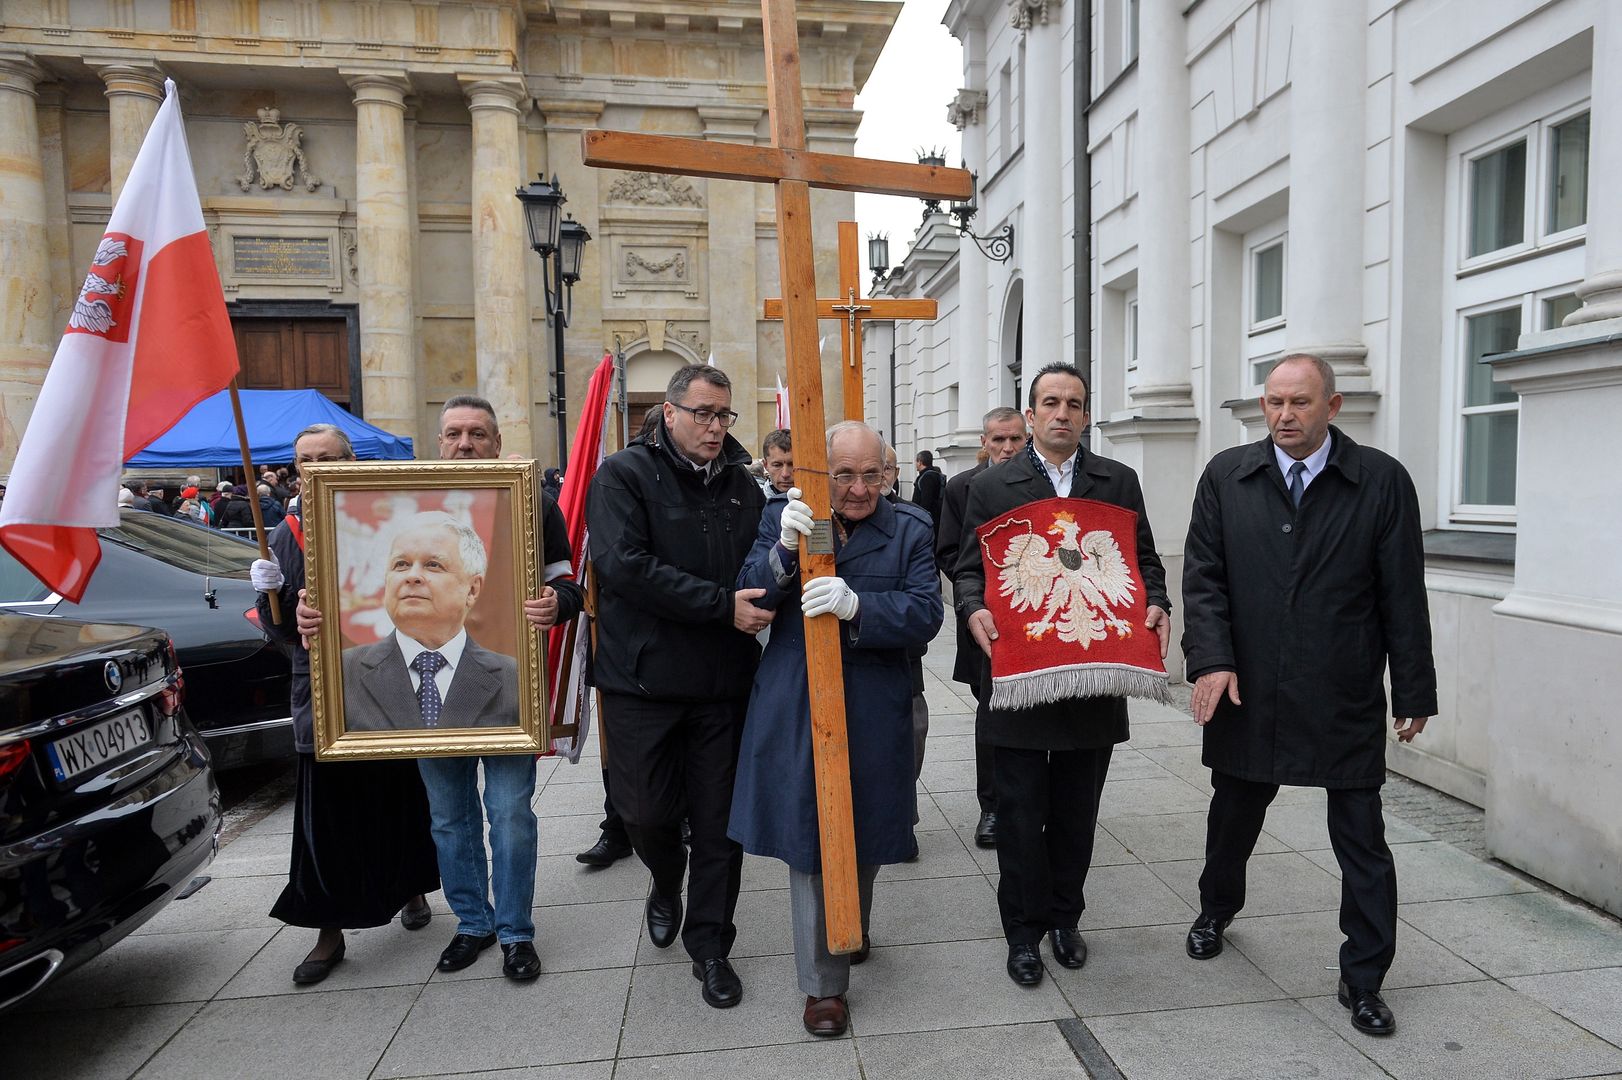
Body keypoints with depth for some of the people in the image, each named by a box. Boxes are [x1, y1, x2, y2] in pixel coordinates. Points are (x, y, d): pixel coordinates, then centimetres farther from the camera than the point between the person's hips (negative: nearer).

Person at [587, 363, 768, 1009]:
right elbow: (625, 566, -20)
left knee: (718, 821, 9)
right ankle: (667, 885, 42)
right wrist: (722, 604, -21)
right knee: (646, 812, 7)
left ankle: (710, 945, 27)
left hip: (724, 684, 4)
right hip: (643, 679, -3)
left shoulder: (742, 485, 9)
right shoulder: (624, 475, -6)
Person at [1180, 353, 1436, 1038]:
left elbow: (1403, 595, -1)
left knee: (1362, 841, 6)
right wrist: (1212, 659, -14)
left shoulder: (1382, 481, -3)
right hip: (1247, 692, 2)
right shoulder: (1226, 477, 0)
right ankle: (1217, 909, 47)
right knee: (1234, 814, 20)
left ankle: (1363, 981, 24)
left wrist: (1414, 692, 0)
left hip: (1347, 701, -1)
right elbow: (1203, 576, -2)